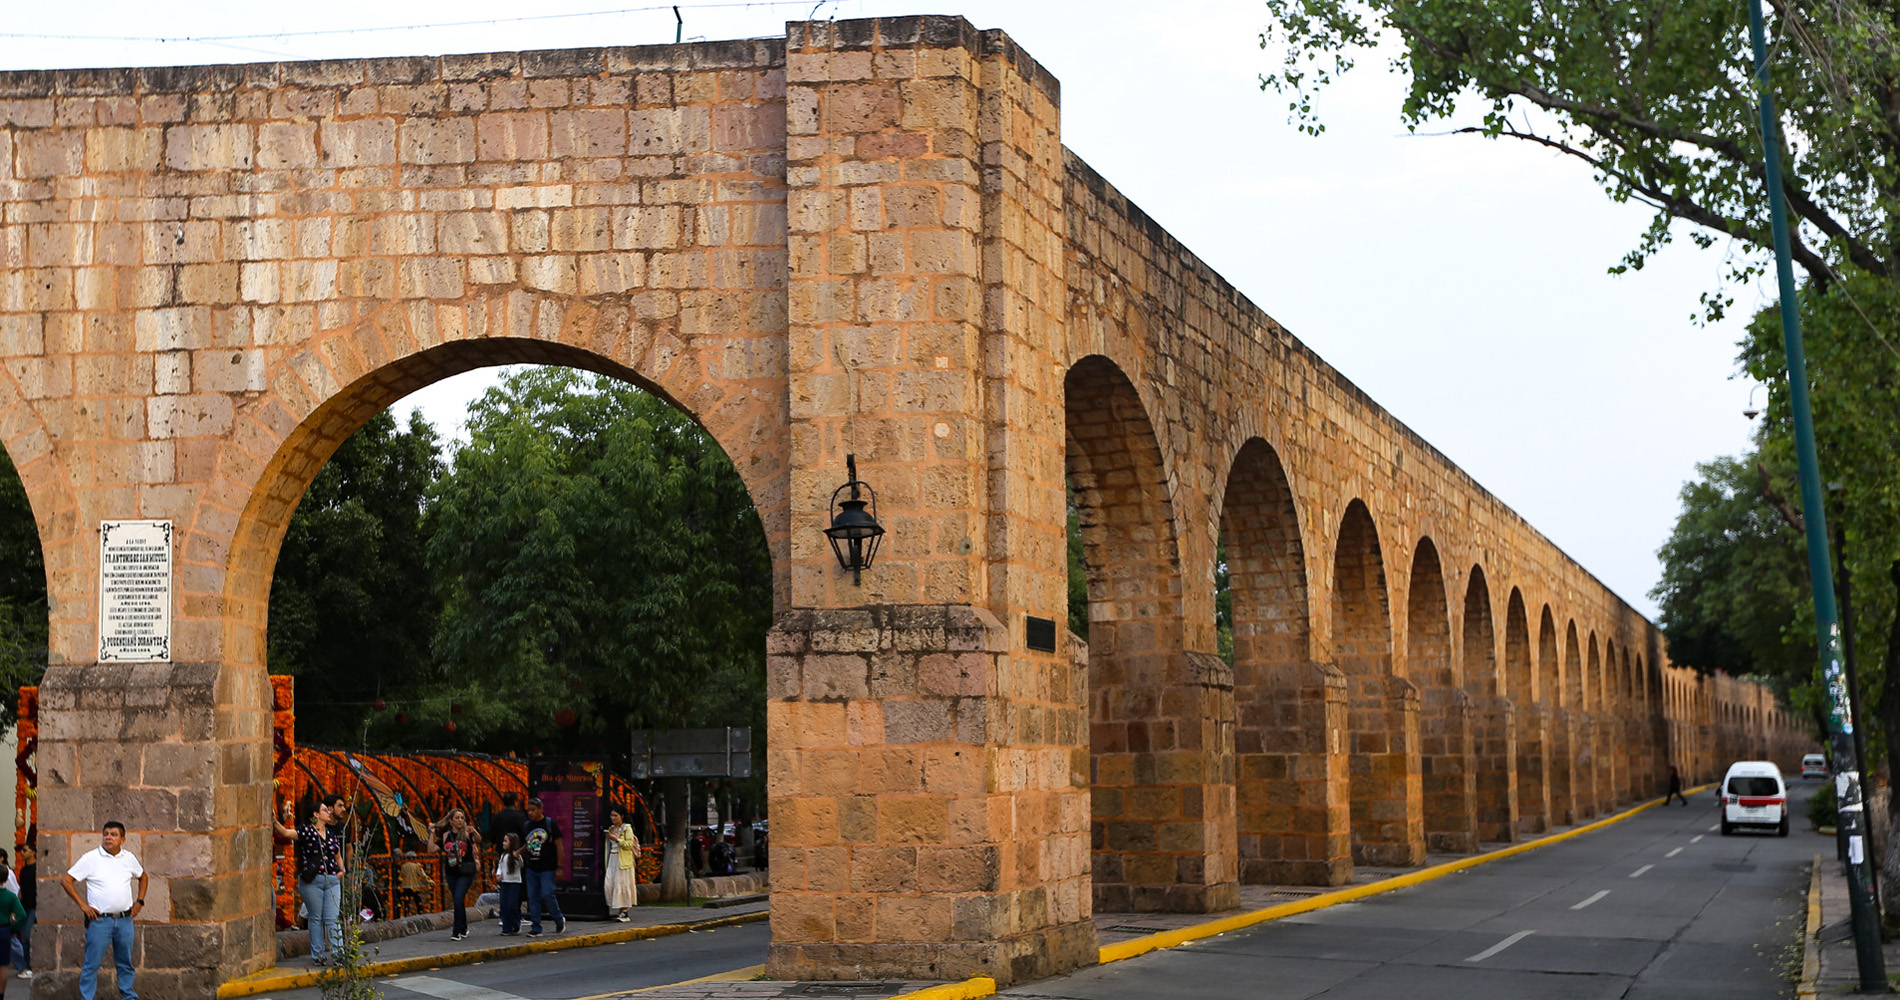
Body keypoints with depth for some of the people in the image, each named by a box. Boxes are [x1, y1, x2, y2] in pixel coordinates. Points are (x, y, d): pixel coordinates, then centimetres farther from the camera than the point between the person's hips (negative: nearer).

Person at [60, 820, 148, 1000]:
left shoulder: (129, 858, 8)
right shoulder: (91, 858, -5)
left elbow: (142, 877, 25)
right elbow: (66, 880, -4)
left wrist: (139, 901, 13)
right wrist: (82, 904, -8)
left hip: (125, 919, 4)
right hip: (100, 920, -4)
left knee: (126, 963, 12)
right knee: (92, 964, -3)